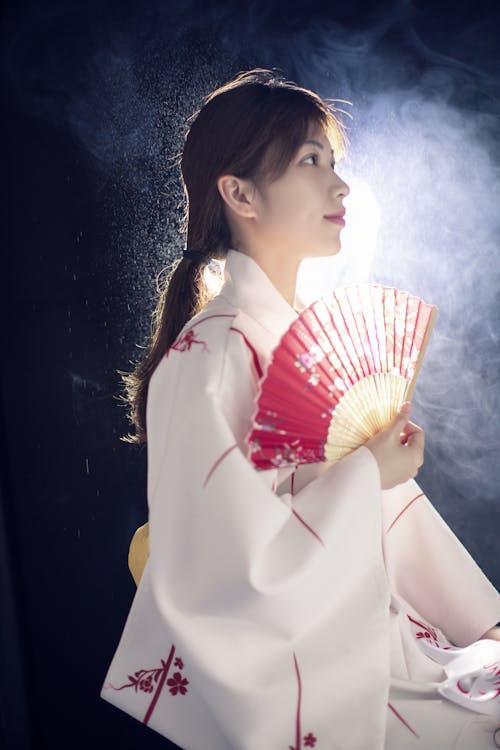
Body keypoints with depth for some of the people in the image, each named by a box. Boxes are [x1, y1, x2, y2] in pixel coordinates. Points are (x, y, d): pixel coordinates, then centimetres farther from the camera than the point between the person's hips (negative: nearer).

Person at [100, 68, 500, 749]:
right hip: (298, 686, -7)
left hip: (372, 636, 7)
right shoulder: (211, 356, -21)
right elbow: (246, 575, -24)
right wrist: (366, 472, -15)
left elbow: (388, 503, 9)